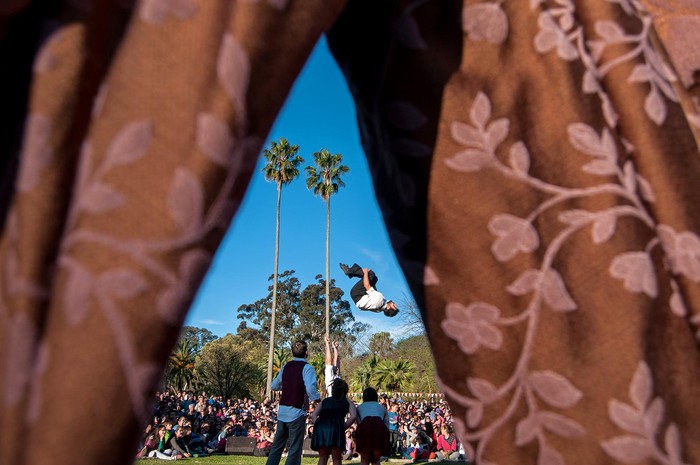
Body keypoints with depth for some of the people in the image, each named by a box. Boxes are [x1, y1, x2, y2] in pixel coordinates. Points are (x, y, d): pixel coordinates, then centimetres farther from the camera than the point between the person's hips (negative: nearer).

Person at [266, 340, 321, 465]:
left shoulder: (286, 366, 8)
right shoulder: (307, 368, -12)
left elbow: (274, 386, 15)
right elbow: (311, 388, -27)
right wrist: (316, 399, -9)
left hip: (282, 411, 6)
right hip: (297, 412, -6)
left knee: (277, 445, 17)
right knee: (294, 449, 4)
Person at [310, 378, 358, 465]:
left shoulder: (325, 401, 30)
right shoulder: (348, 402, 24)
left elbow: (313, 415, 16)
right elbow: (353, 416, 4)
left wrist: (317, 426, 11)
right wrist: (343, 428, 8)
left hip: (320, 426, 3)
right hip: (335, 426, -2)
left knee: (322, 457, 16)